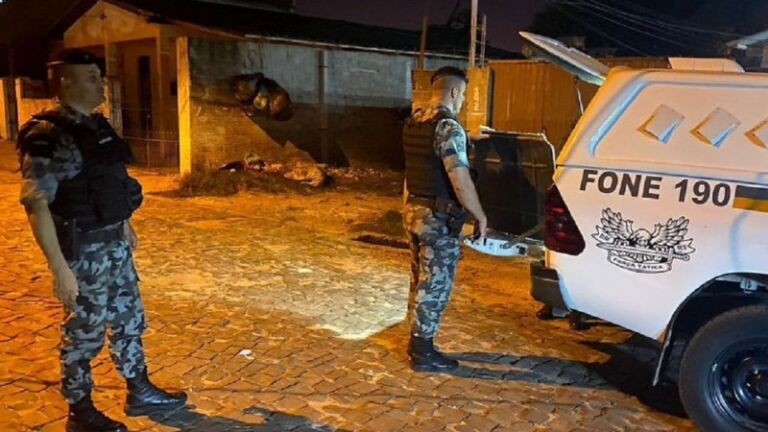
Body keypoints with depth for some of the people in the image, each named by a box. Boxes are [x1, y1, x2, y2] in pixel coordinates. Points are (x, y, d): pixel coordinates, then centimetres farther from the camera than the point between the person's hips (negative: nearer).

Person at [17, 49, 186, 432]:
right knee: (84, 332, 6)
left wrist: (125, 225, 24)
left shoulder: (96, 126, 8)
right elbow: (36, 204, -23)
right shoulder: (49, 135, -19)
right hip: (82, 250, -8)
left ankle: (139, 393, 33)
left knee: (129, 319, 17)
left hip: (113, 243, 8)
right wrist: (59, 268, -25)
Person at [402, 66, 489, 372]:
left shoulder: (414, 121, 9)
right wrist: (480, 216, -13)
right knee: (435, 284, 2)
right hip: (438, 217, -9)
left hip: (413, 209, 9)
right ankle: (423, 352, 10)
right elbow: (460, 180, -23)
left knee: (421, 280, 19)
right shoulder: (448, 126, -18)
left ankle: (417, 341, 30)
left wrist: (467, 140, 38)